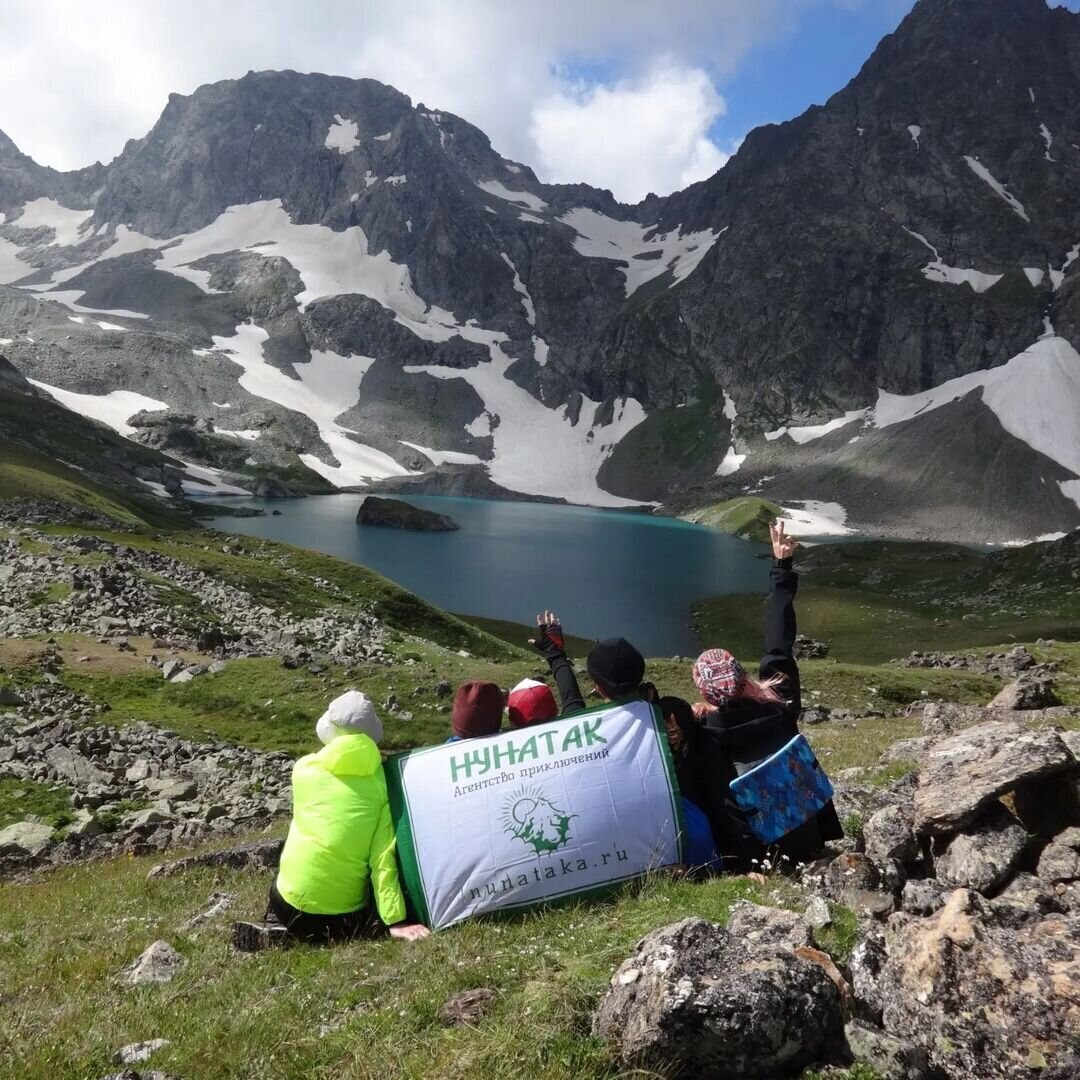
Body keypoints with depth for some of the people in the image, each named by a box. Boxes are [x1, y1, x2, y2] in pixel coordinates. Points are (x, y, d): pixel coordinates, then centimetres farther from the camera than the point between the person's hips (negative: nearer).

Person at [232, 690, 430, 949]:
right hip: (349, 914, -1)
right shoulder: (380, 780, -8)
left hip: (293, 904, 2)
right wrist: (395, 920, -12)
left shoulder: (303, 768, -4)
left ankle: (276, 932, 7)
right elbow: (383, 858, -13)